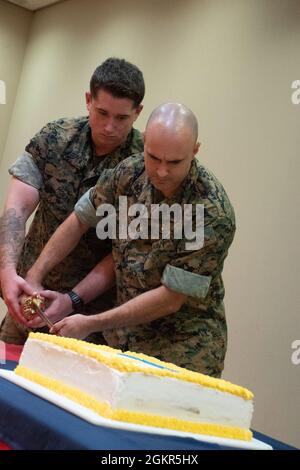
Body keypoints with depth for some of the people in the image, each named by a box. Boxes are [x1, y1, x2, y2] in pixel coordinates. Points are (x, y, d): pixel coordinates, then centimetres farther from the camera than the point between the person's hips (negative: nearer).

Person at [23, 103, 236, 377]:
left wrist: (91, 324, -17)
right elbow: (80, 220, 7)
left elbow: (171, 299, -21)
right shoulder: (130, 173, -7)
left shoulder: (213, 214, -24)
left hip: (184, 348, -4)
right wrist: (34, 276, 1)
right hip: (123, 338, 5)